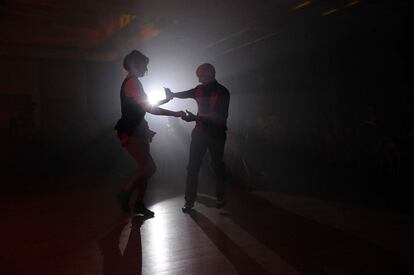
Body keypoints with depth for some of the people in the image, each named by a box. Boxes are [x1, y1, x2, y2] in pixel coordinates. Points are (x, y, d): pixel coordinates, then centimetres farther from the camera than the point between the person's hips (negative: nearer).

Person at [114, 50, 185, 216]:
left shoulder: (132, 82, 17)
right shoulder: (132, 82, -15)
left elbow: (145, 106, 27)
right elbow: (149, 109, -22)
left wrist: (166, 100, 29)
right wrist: (175, 114, -17)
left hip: (137, 133, 10)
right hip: (131, 135, -10)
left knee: (143, 169, 11)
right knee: (149, 168, -12)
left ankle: (139, 204, 21)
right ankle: (125, 194, 6)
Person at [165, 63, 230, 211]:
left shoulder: (222, 92, -12)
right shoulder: (200, 89, 5)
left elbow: (219, 116, -21)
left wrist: (195, 117, -29)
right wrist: (173, 94, -22)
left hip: (216, 134, -4)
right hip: (200, 132, 5)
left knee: (217, 166, 9)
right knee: (192, 167, 1)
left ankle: (220, 198, 27)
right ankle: (189, 201, 9)